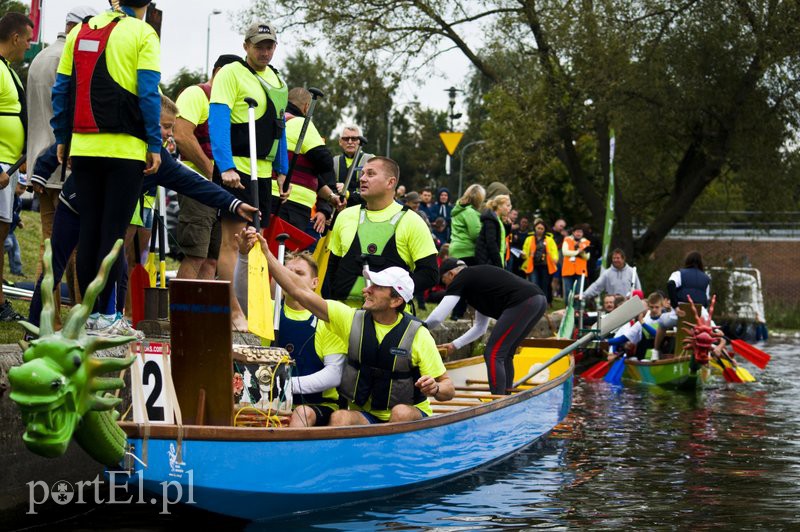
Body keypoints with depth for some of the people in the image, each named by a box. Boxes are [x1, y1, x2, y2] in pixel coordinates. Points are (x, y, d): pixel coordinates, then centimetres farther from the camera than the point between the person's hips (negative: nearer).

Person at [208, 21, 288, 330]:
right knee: (232, 240, -7)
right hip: (236, 169, -8)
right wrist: (226, 167, -23)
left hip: (263, 172, 8)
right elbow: (218, 120, -15)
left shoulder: (276, 80, 17)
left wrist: (282, 170, 19)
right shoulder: (231, 73, -7)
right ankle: (234, 312, -7)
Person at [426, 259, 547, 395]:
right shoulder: (478, 277, 30)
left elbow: (437, 317, 2)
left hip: (522, 302, -9)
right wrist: (455, 345, 37)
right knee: (504, 354, 19)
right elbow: (480, 327, 35)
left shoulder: (461, 279, 5)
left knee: (493, 355, -4)